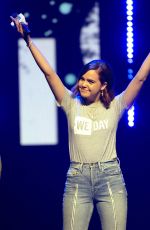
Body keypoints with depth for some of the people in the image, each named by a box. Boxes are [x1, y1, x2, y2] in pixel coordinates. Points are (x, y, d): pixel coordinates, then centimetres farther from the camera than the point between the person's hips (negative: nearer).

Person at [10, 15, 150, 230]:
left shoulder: (115, 107, 5)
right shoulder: (72, 105, 8)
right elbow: (49, 72, 4)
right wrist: (28, 39, 1)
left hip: (110, 177, -1)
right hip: (77, 179, 1)